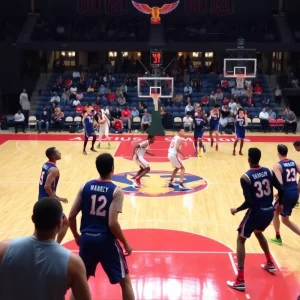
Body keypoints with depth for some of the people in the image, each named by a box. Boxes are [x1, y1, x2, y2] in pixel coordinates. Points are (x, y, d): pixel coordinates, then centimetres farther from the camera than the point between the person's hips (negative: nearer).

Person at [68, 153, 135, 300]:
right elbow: (112, 223, -18)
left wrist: (77, 236, 18)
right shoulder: (116, 191, -10)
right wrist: (125, 243, -5)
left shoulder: (85, 187, 1)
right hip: (106, 241, -4)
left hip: (87, 239, 4)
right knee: (125, 281, 12)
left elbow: (71, 216, 2)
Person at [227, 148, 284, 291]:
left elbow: (249, 202, -21)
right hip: (269, 211, 6)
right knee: (258, 232, 35)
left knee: (241, 240, 7)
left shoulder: (245, 177, -17)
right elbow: (281, 189, 2)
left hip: (256, 212, -6)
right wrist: (280, 204, 20)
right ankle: (270, 264, 47)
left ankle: (240, 281, 1)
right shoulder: (268, 171, -1)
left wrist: (236, 210, -4)